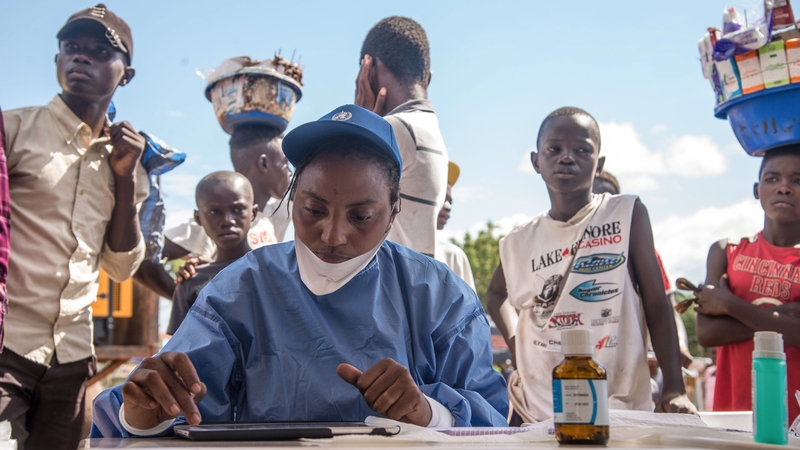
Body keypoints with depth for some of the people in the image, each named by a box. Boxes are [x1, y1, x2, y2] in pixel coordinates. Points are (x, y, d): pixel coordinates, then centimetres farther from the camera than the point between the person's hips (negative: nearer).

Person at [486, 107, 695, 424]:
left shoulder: (628, 215, -3)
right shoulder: (519, 243, 4)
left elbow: (657, 305, -4)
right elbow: (495, 295, 24)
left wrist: (674, 390, -12)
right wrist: (517, 348, 8)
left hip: (622, 408, -2)